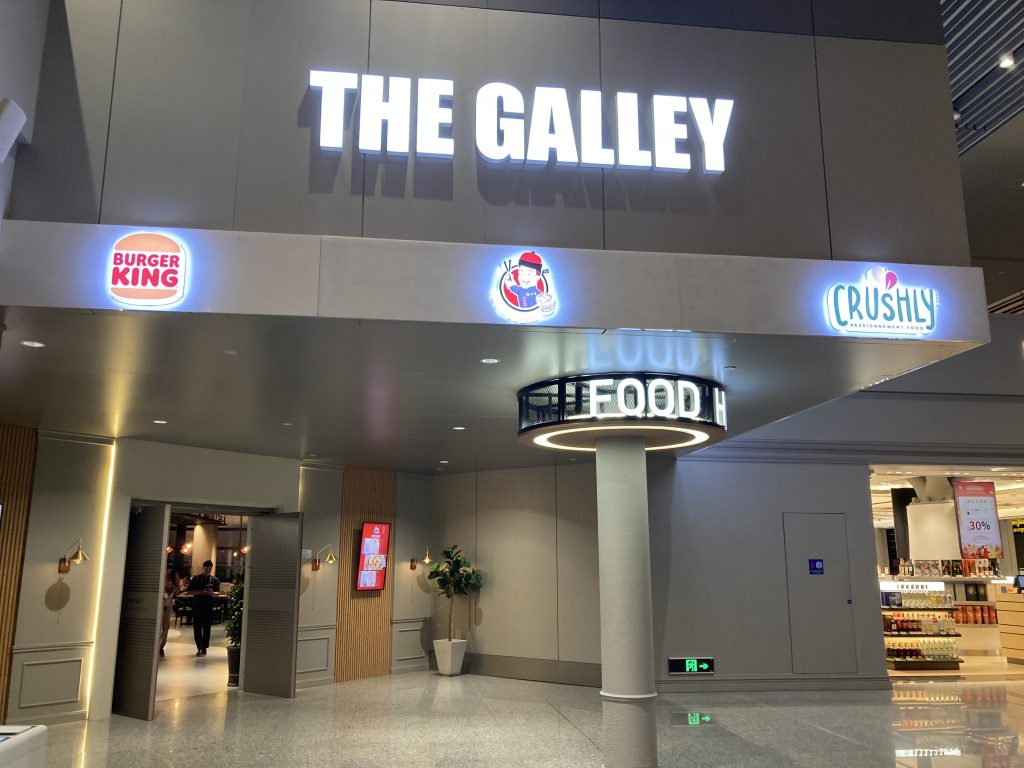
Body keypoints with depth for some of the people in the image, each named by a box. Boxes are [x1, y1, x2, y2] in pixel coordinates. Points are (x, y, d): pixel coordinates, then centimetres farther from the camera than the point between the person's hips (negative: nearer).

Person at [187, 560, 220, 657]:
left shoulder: (214, 580, 5)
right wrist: (198, 592, -16)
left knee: (206, 628, 2)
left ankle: (204, 648, 10)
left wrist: (212, 593, -19)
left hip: (209, 606, 0)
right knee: (197, 627, 0)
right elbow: (189, 591, 2)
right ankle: (199, 647, 8)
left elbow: (218, 592, 3)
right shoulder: (196, 578, 4)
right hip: (197, 605, 0)